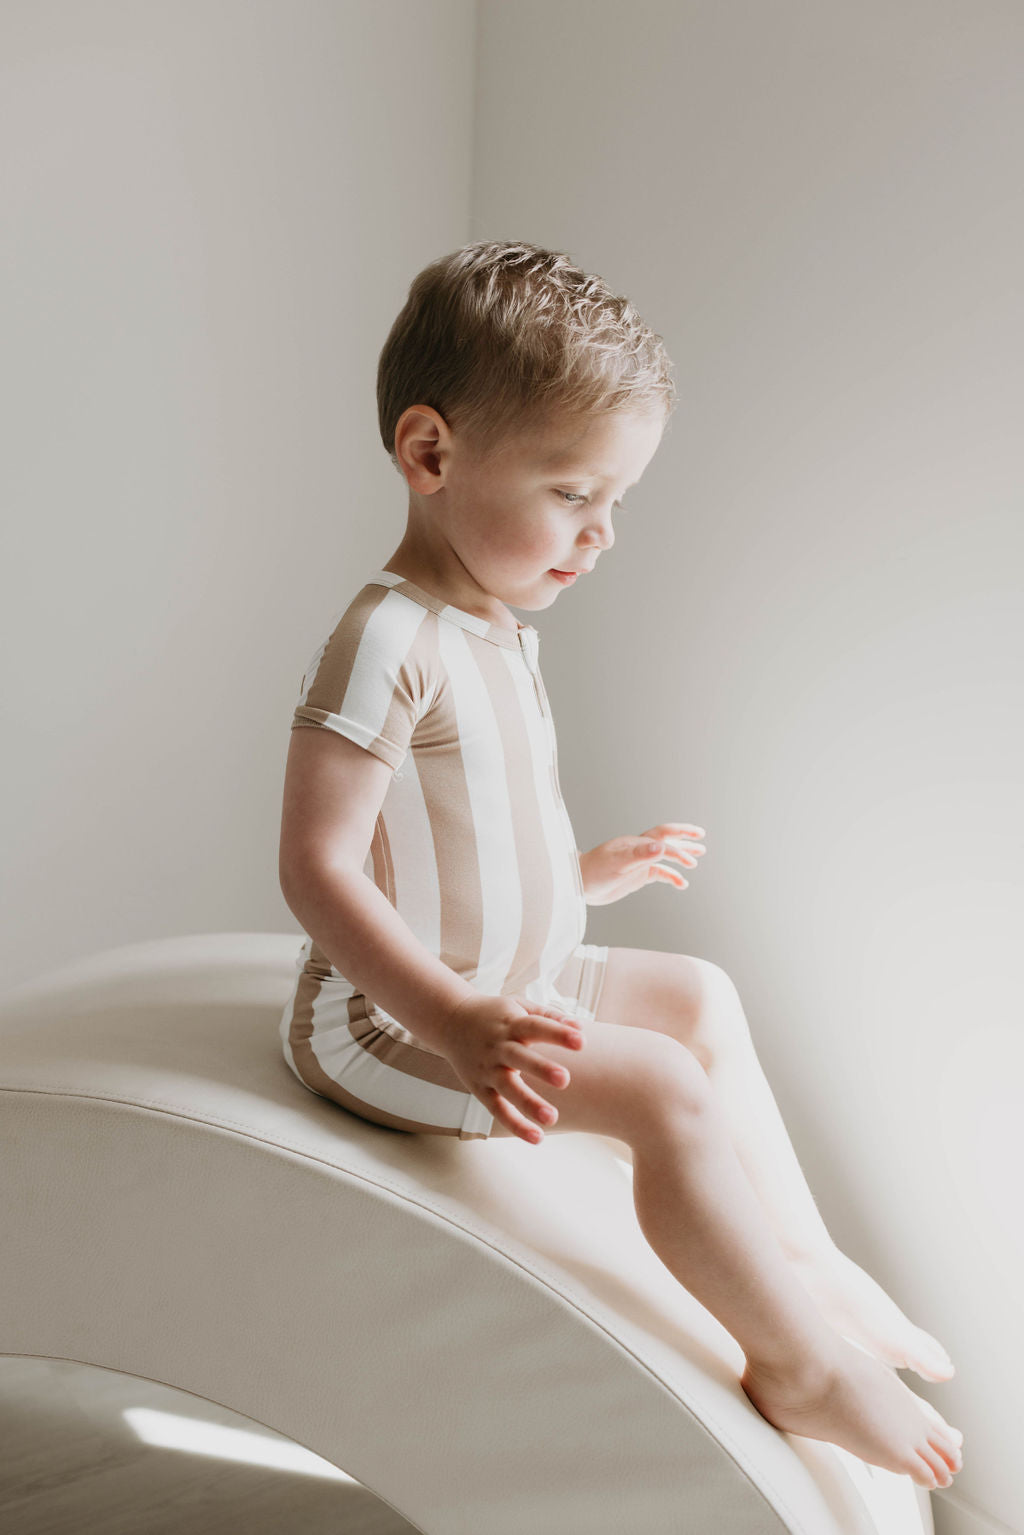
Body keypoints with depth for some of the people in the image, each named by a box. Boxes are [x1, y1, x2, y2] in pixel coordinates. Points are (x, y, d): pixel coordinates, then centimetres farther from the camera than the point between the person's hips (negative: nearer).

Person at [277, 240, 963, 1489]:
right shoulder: (389, 640, -24)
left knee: (702, 996, 16)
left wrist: (581, 872, 22)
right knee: (665, 1090, -21)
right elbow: (318, 867, -28)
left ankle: (804, 1255, 23)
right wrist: (452, 1023, -36)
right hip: (393, 1016, -10)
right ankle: (801, 1363, -1)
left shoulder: (500, 627, 9)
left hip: (504, 980, 10)